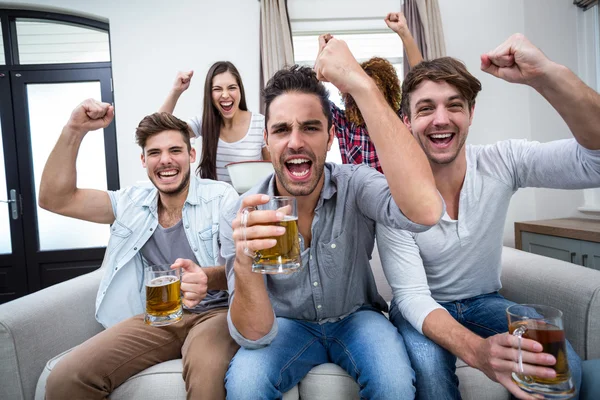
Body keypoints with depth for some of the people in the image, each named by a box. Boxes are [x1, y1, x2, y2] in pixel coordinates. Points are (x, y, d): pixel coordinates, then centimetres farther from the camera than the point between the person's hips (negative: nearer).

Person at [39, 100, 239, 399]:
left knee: (206, 370, -37)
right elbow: (54, 199, 4)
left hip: (215, 312, -4)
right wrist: (74, 130, -5)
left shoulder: (221, 197, -4)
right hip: (155, 318, 4)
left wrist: (208, 277, -34)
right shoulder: (132, 203, 9)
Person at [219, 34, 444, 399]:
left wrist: (361, 84, -44)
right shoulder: (240, 218, -18)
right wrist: (245, 265, -44)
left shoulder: (355, 185, -20)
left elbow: (425, 212, -44)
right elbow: (254, 336, -20)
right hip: (288, 324, 1)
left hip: (356, 316, 0)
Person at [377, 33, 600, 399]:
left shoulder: (502, 163, -15)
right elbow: (412, 296, -24)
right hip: (423, 309, -2)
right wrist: (476, 351, -43)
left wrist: (546, 75, -44)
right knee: (430, 368, -32)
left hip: (486, 301, 2)